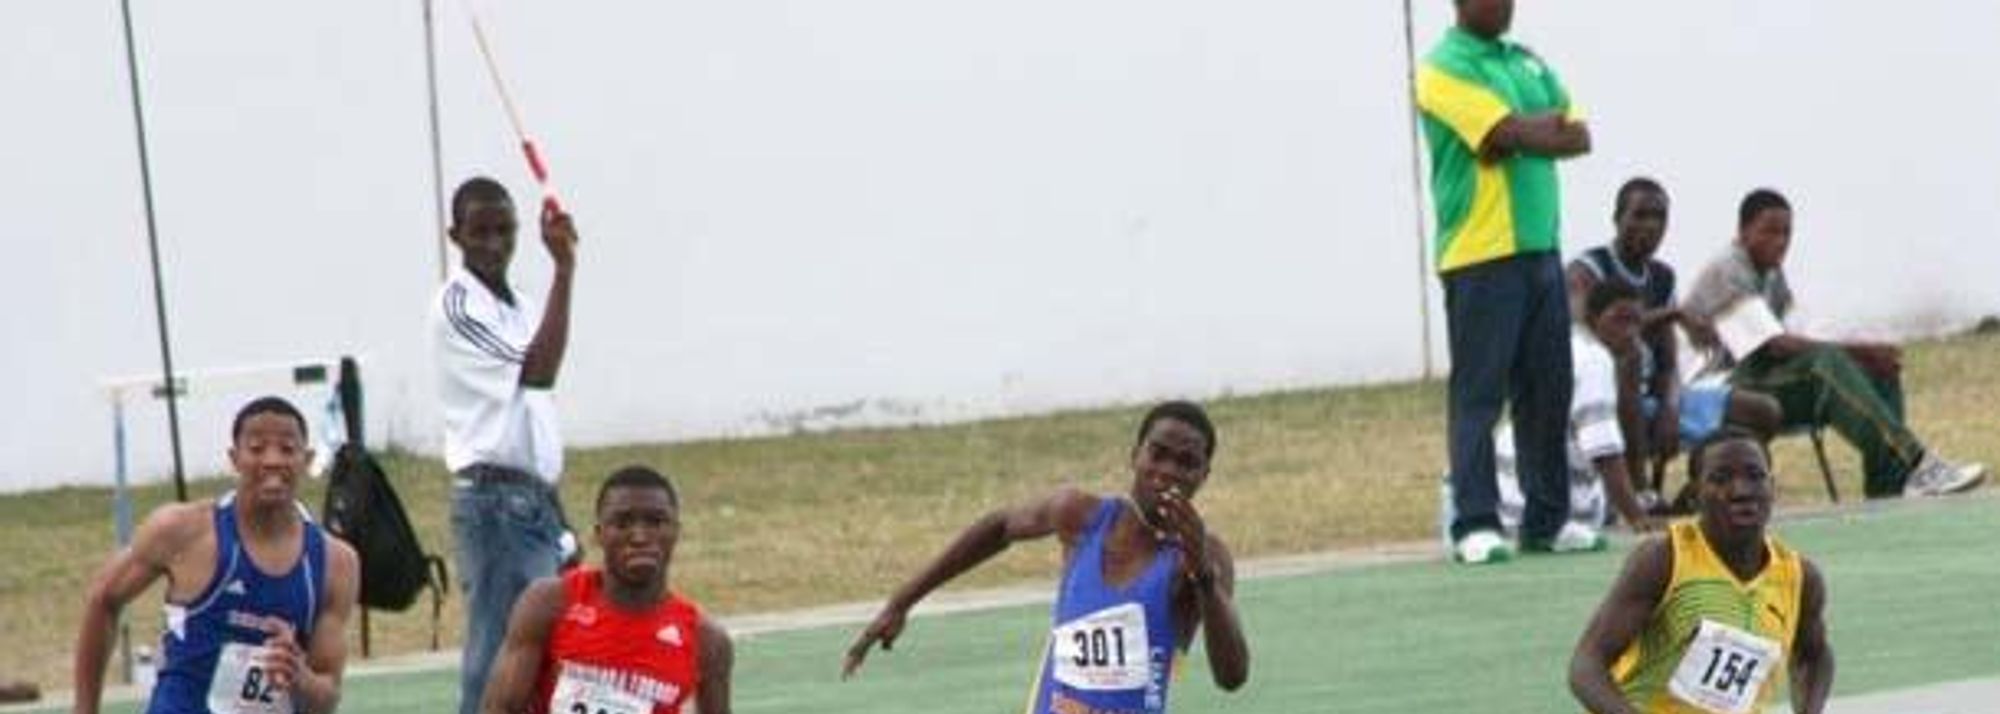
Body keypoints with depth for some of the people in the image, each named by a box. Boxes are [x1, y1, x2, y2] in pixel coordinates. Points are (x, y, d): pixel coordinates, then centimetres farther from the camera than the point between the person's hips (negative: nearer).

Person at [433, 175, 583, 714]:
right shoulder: (457, 303, -10)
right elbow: (538, 371, -23)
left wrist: (561, 526, 19)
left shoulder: (520, 307, 17)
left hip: (536, 501, 9)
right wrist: (564, 268, -27)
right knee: (497, 659, -11)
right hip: (495, 501, -9)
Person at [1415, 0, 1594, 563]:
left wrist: (1532, 133, -8)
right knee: (1479, 393, -6)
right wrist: (1554, 123, 1)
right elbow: (1512, 133, -17)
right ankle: (1475, 525, -6)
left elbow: (1578, 137, 9)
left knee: (1549, 390, 8)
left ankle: (1547, 519, 15)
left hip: (1540, 249, 7)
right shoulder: (1445, 69, -6)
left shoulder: (1529, 64, 18)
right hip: (1481, 257, -7)